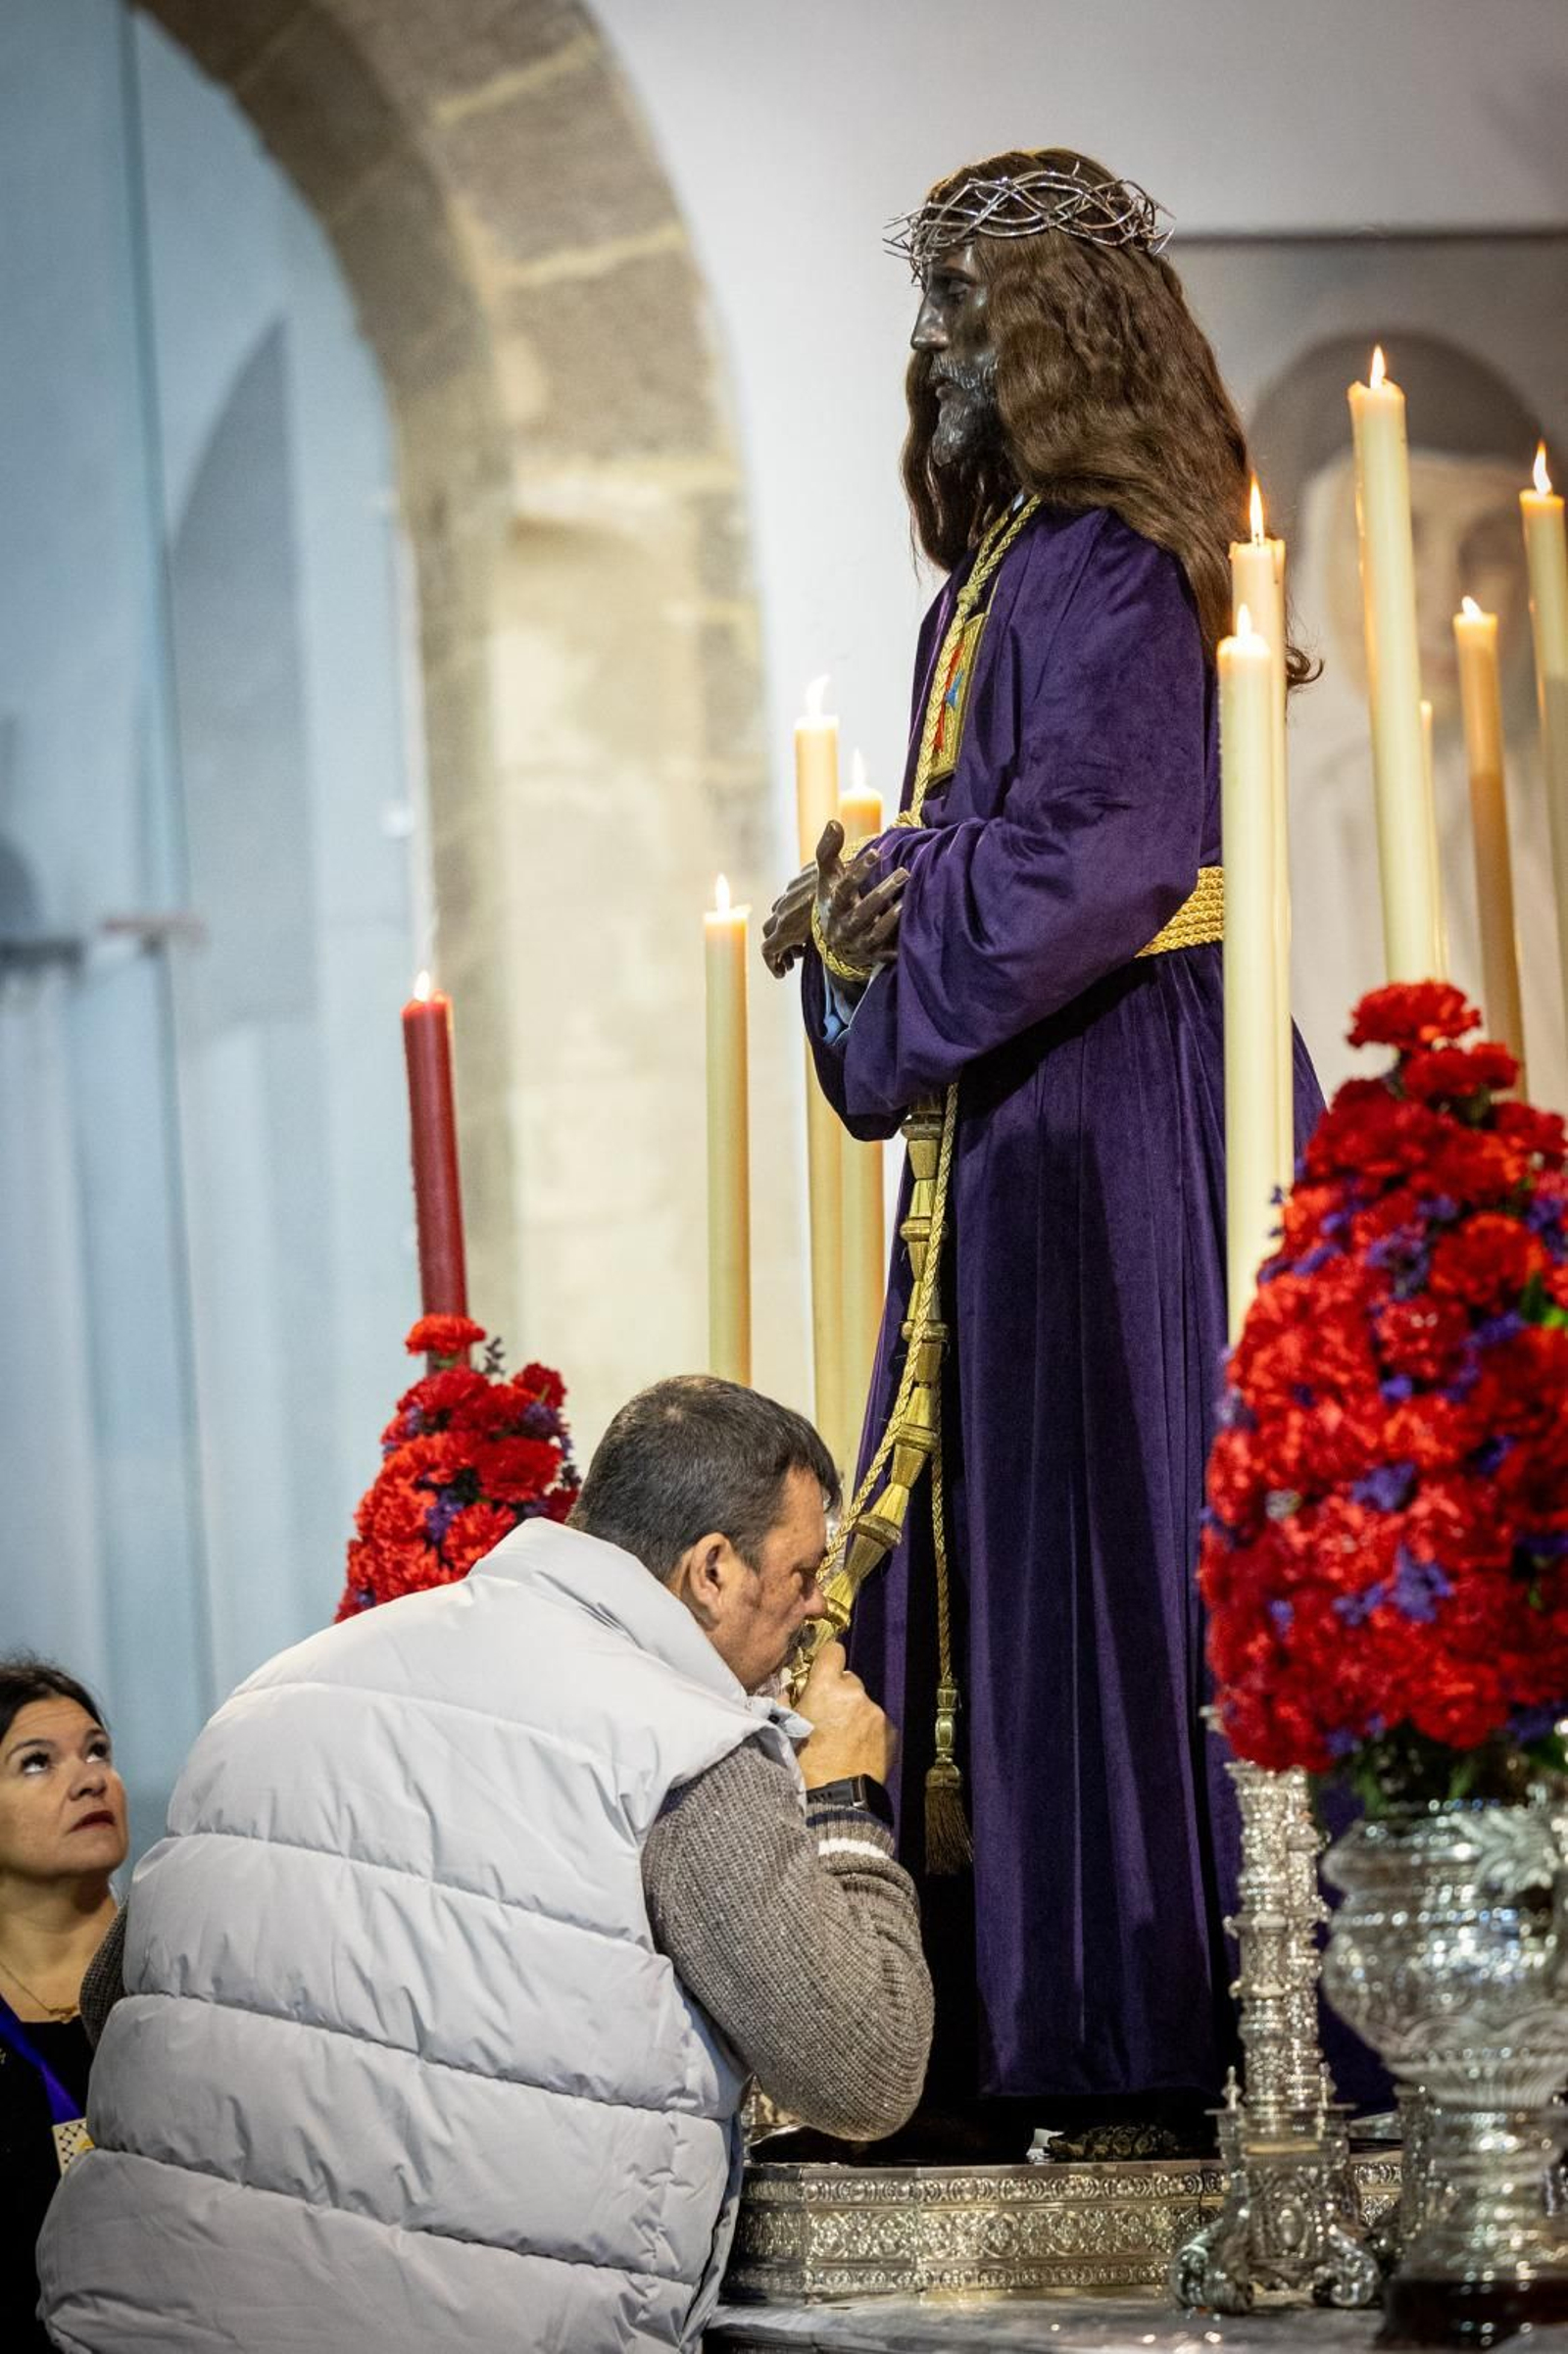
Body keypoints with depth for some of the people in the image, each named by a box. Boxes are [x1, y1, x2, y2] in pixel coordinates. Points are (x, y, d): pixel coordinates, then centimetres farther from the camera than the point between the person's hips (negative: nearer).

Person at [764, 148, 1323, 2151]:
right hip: (1010, 1130, 10)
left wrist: (883, 927, -8)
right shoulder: (995, 579, 17)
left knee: (1118, 1553, -8)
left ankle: (1163, 2046, -4)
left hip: (1111, 1132, -10)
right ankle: (1008, 2045, 11)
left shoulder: (1107, 574, -11)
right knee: (984, 1562, 8)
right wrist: (863, 901, 1)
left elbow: (1096, 853, -20)